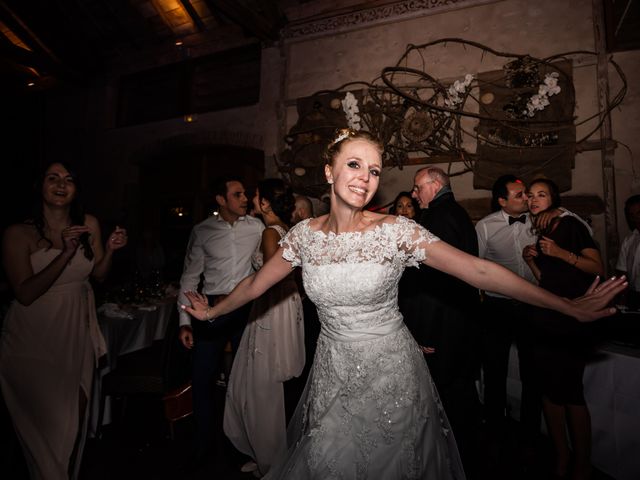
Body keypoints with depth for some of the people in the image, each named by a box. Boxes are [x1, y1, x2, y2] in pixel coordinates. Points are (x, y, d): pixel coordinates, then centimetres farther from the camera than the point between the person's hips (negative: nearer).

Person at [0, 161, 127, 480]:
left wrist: (110, 250, -14)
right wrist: (66, 254, -29)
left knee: (78, 412, 17)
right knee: (50, 421, 0)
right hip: (35, 337, -4)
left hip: (77, 332, 4)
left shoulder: (88, 225, -2)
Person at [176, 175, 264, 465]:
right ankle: (202, 447, 29)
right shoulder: (202, 231, -1)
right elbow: (190, 277, 2)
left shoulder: (256, 226, 0)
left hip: (247, 308, 0)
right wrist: (185, 321, -1)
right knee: (203, 380, 7)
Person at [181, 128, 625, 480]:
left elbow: (478, 270, -18)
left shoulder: (397, 231, -15)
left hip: (390, 376, -2)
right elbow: (255, 284, 5)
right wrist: (213, 311, 14)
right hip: (333, 374, 3)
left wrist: (570, 307, -18)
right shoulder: (305, 234, -7)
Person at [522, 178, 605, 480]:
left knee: (570, 391, -4)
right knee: (549, 387, 9)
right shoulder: (539, 233, 15)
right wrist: (530, 259, 2)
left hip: (572, 321, -6)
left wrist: (561, 253, -21)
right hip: (545, 319, 6)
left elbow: (598, 268, -10)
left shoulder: (570, 225, -4)